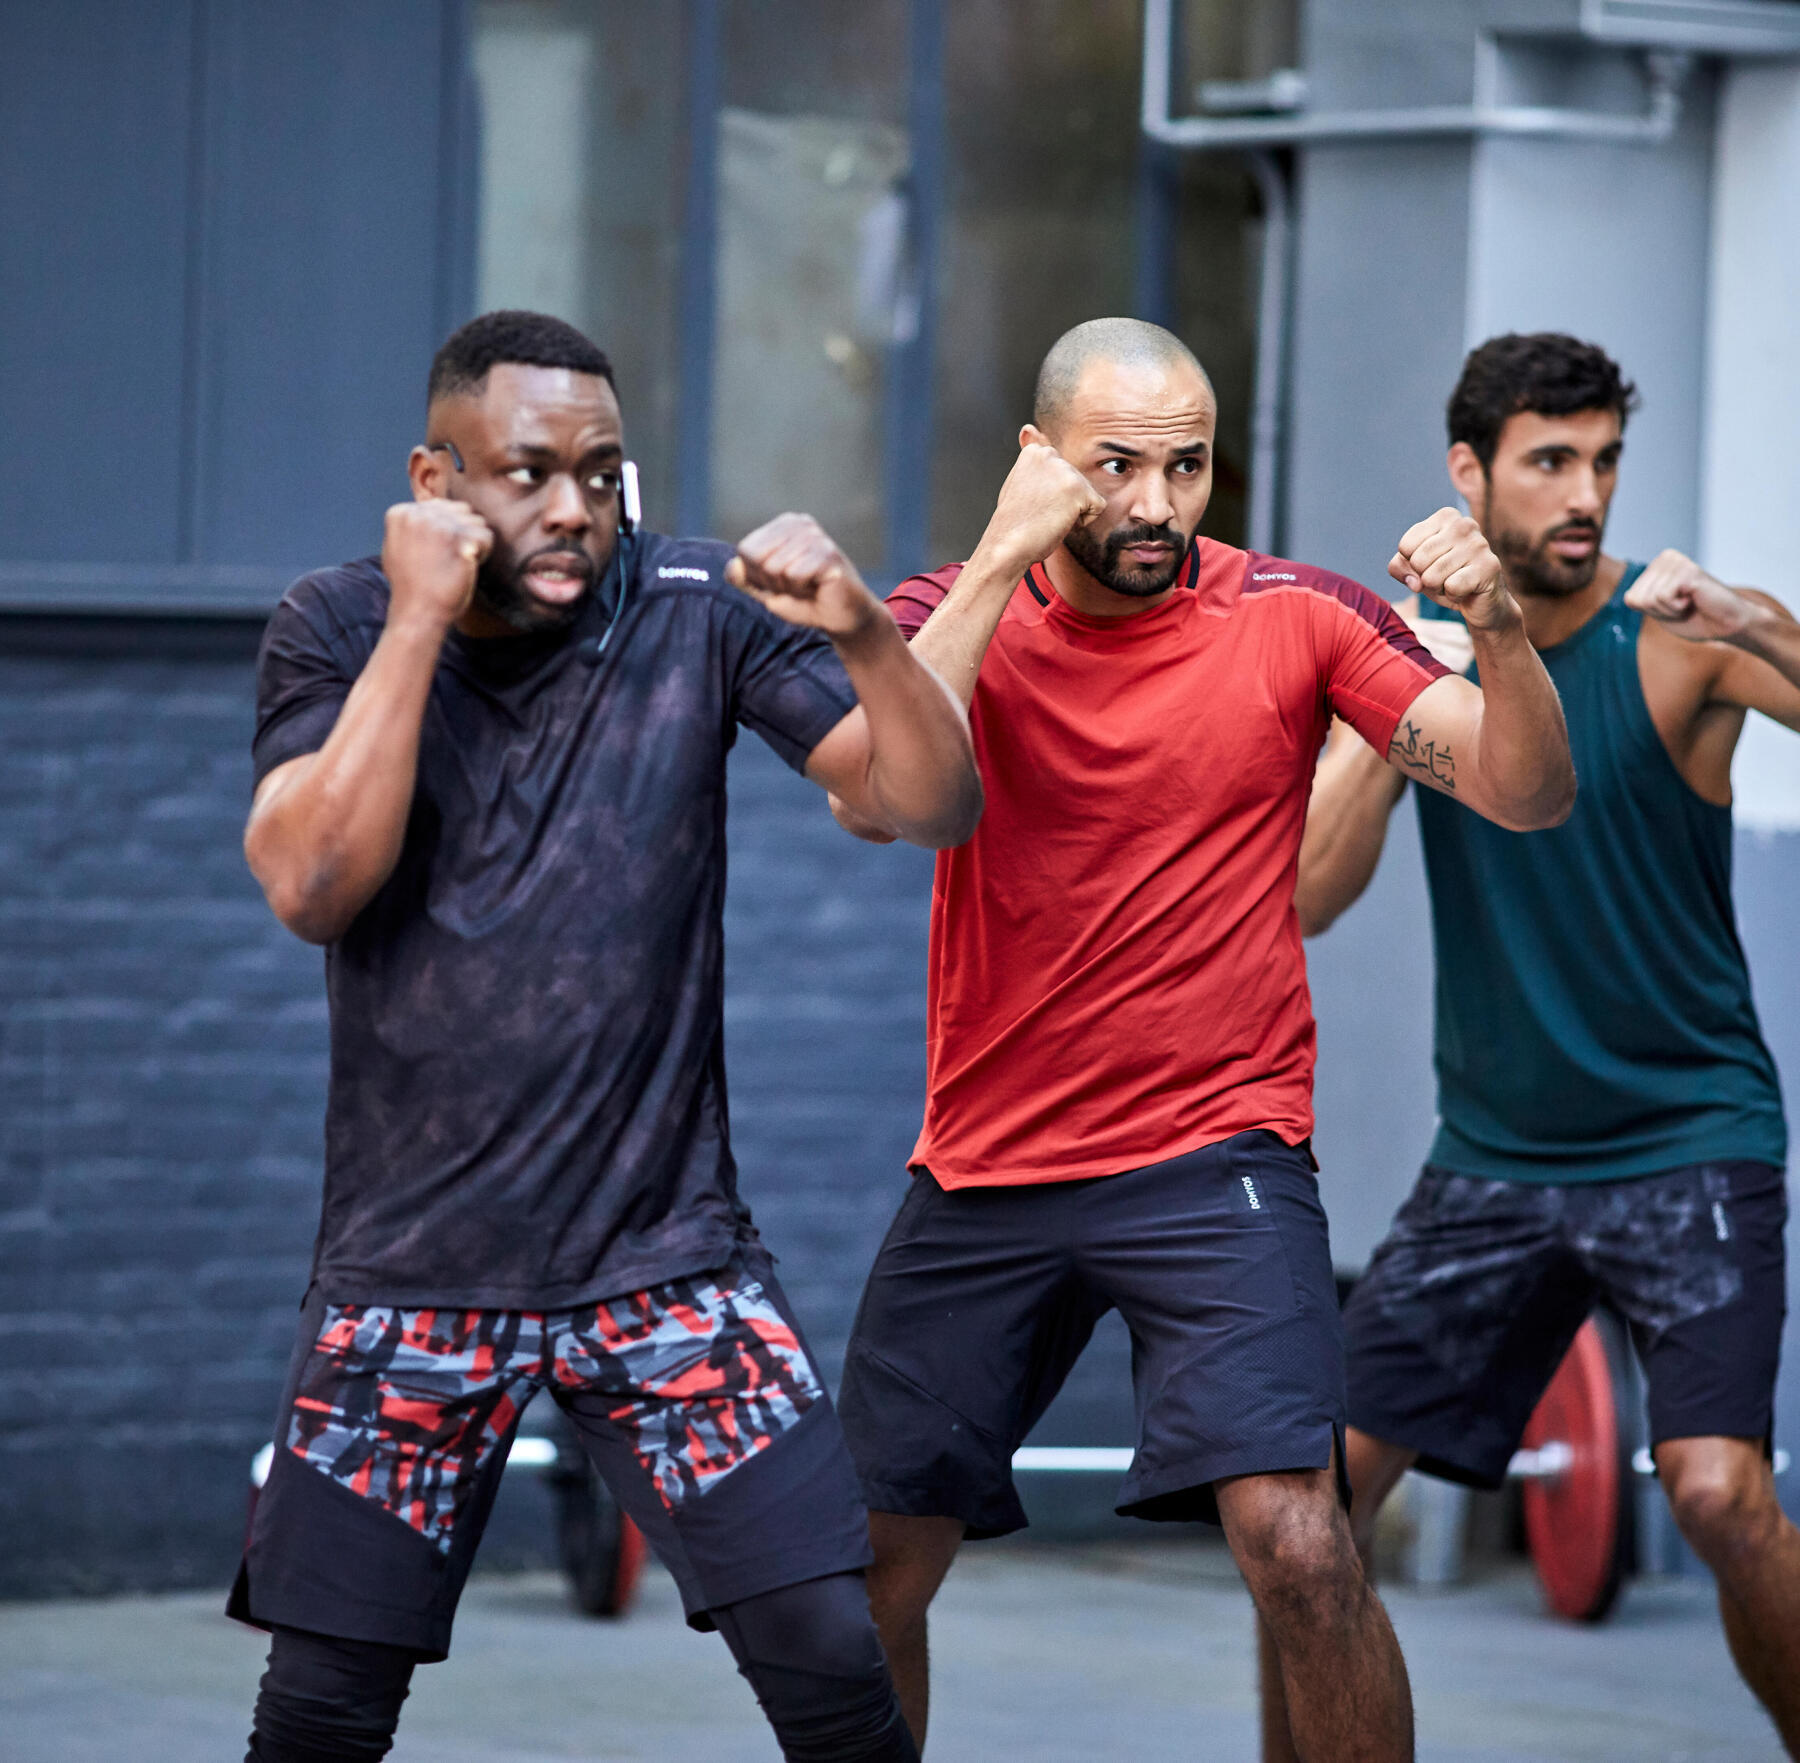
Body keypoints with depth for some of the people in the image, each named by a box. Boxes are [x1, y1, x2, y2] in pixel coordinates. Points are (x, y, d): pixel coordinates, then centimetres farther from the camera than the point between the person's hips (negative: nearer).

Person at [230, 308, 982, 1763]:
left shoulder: (696, 611, -3)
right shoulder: (337, 630, -2)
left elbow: (934, 807, -6)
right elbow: (311, 885, -16)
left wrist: (866, 633, -25)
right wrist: (423, 619, -18)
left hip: (664, 1250, 0)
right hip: (410, 1262, 0)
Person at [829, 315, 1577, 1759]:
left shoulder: (1293, 617, -3)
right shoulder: (957, 614, 0)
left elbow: (1527, 795, -8)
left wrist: (1498, 631, -27)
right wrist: (1001, 559, -23)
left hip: (1214, 1160, -2)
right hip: (981, 1176, 2)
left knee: (1295, 1542, -21)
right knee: (868, 1574, 8)